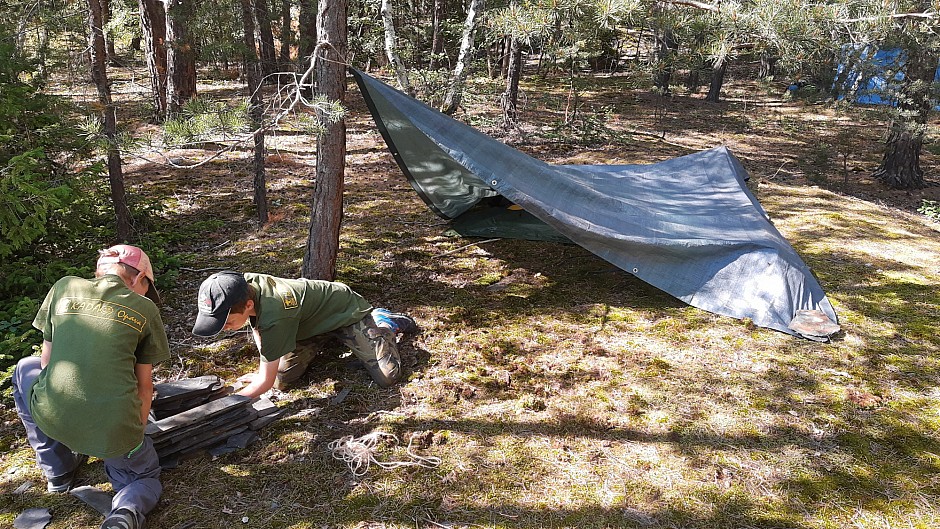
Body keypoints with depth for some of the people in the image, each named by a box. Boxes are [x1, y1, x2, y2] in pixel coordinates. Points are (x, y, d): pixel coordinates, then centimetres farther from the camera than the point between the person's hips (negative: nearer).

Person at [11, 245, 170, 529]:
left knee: (26, 369, 34)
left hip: (52, 418, 2)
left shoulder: (64, 288, 9)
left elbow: (47, 360, 18)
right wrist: (136, 433, 24)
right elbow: (144, 384, 8)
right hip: (114, 429, -1)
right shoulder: (145, 309, 4)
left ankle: (58, 468, 35)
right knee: (144, 478, 29)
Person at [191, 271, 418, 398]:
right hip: (313, 316, 7)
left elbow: (266, 382, -33)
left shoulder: (274, 315, -44)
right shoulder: (244, 283, -23)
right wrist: (265, 370, -5)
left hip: (347, 311, -7)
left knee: (388, 378, -13)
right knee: (282, 380, -2)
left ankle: (384, 325, 16)